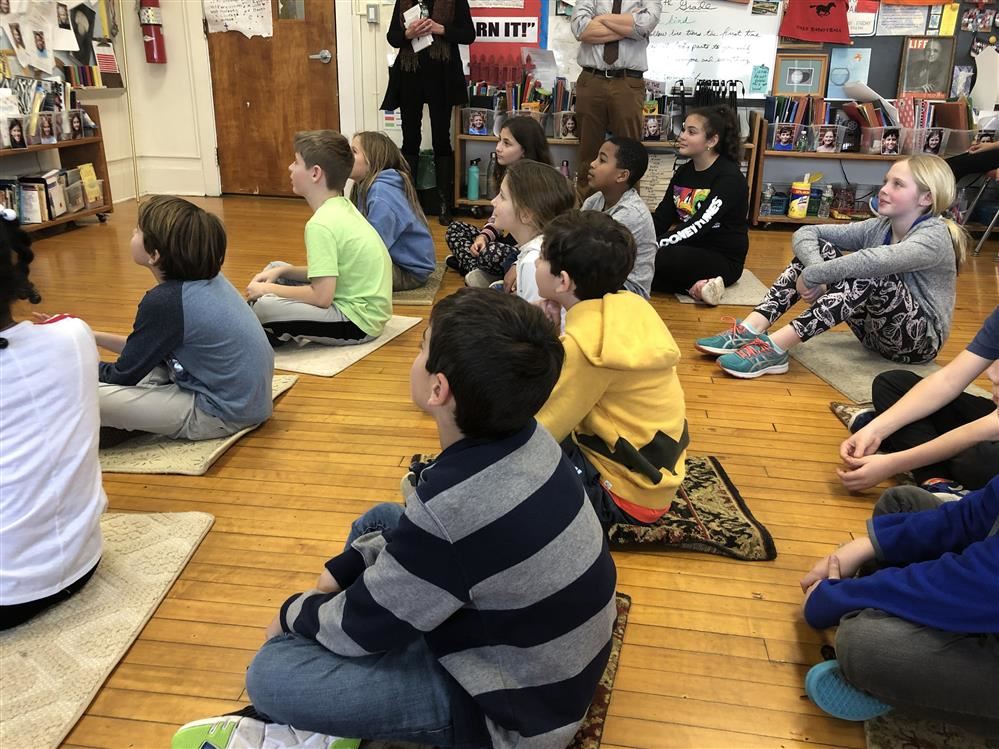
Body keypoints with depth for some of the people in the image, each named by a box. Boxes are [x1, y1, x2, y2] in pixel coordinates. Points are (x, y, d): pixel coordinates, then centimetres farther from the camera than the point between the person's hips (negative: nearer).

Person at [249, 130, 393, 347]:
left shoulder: (322, 223, -21)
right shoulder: (342, 207, 7)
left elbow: (322, 297, -24)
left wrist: (269, 289, -11)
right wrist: (282, 271, 3)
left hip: (357, 321, -10)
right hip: (360, 304, 10)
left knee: (263, 306, -25)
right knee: (275, 268, 18)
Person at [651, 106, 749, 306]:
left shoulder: (730, 178, -14)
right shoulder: (683, 172, 9)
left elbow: (698, 226, -25)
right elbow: (660, 219, 3)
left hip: (722, 260, -8)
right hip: (688, 251, 8)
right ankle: (695, 286, -21)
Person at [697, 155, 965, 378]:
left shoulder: (934, 237, -18)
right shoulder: (880, 227, 2)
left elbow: (874, 261, -39)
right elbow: (805, 233, -7)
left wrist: (813, 276, -31)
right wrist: (817, 269, -27)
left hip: (920, 340, -6)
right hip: (876, 332, 6)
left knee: (872, 275, -35)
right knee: (821, 250, -10)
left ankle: (775, 347, -40)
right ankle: (752, 328, -27)